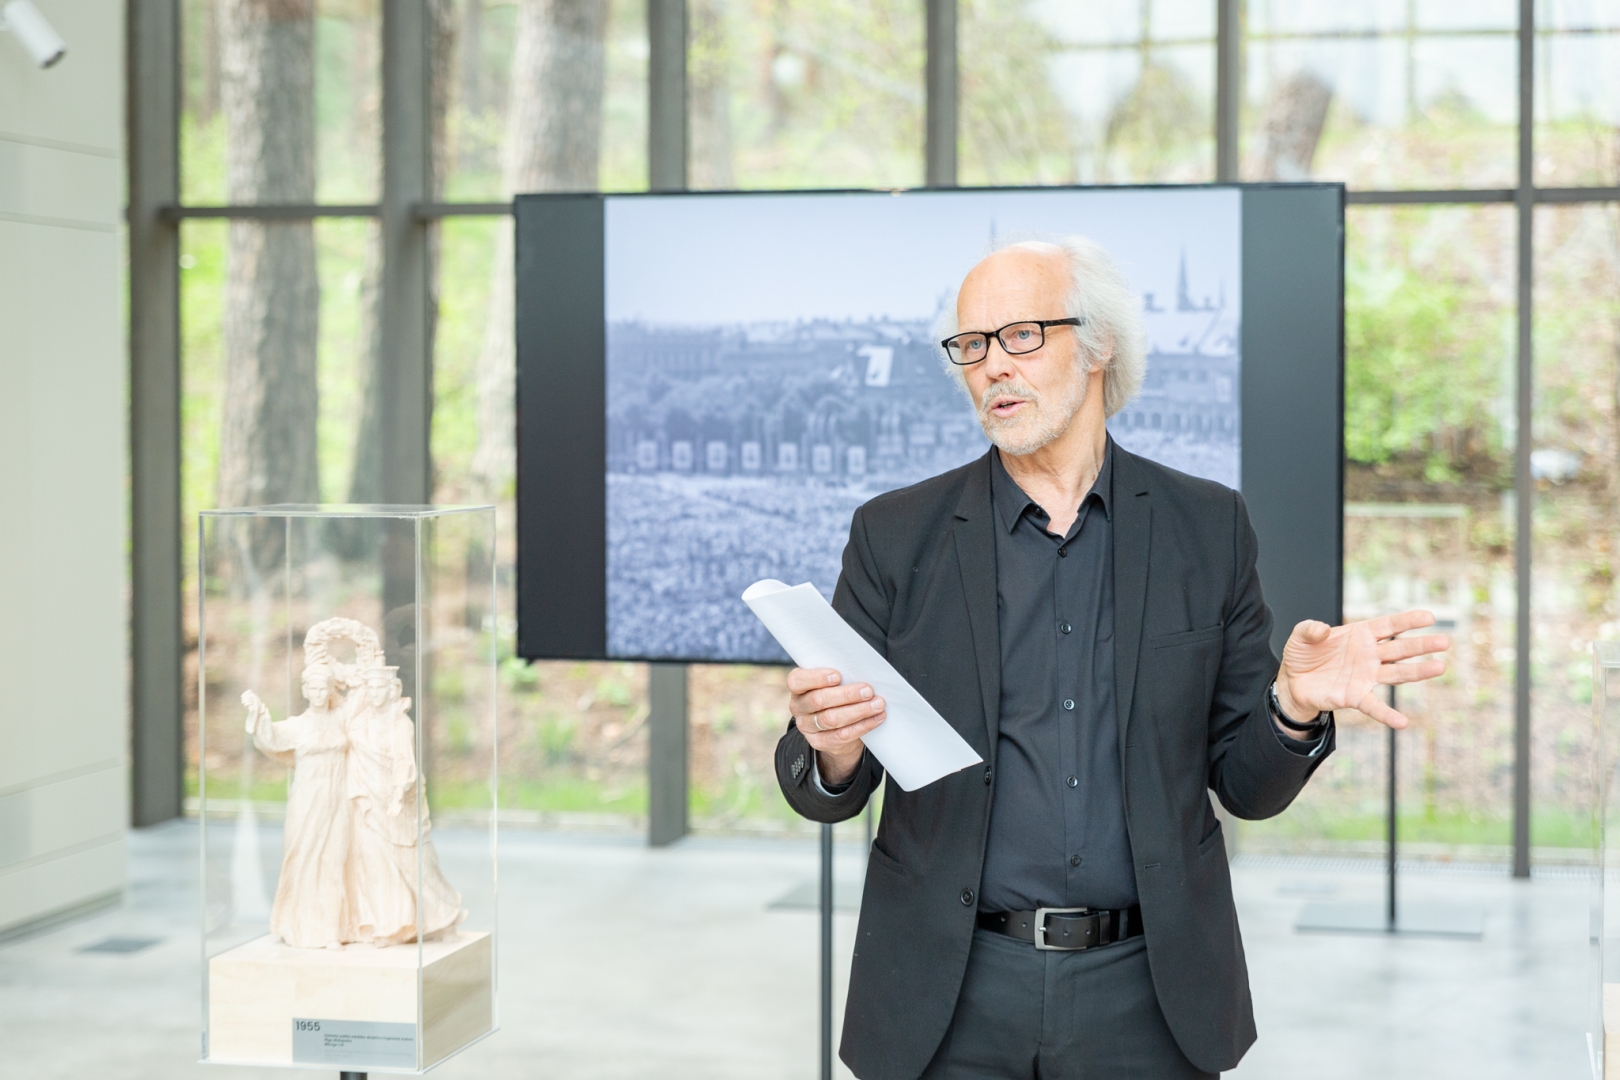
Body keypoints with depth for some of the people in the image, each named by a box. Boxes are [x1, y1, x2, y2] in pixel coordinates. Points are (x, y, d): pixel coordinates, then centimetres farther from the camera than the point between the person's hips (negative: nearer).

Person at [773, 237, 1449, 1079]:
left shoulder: (1206, 527, 2)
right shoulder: (895, 535, 2)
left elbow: (1247, 785, 5)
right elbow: (827, 793, 2)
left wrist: (1294, 705, -16)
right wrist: (832, 747, -21)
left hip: (1147, 998, 0)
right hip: (951, 1000, 0)